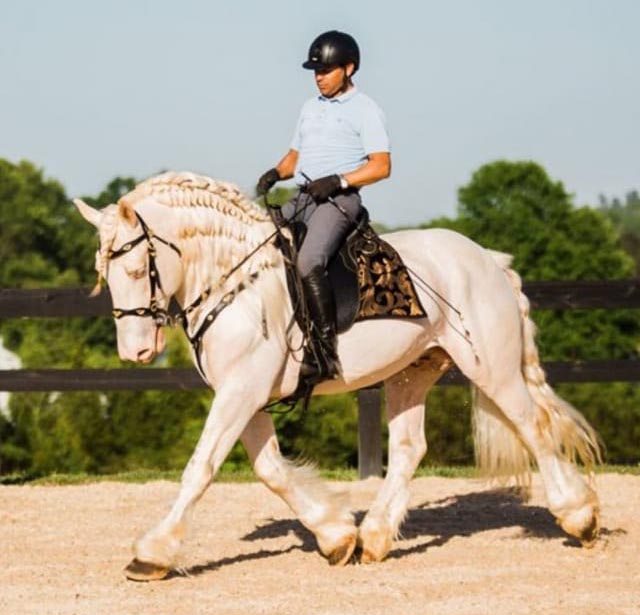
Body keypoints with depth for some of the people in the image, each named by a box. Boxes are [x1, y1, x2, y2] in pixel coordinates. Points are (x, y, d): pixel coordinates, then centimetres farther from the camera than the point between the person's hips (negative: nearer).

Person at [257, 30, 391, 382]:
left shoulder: (364, 110, 0)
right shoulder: (310, 108, 22)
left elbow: (381, 166, -8)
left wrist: (337, 180, -19)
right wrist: (276, 173, 6)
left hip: (338, 199, -9)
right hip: (302, 197, 9)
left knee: (308, 263, -30)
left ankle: (326, 354, -32)